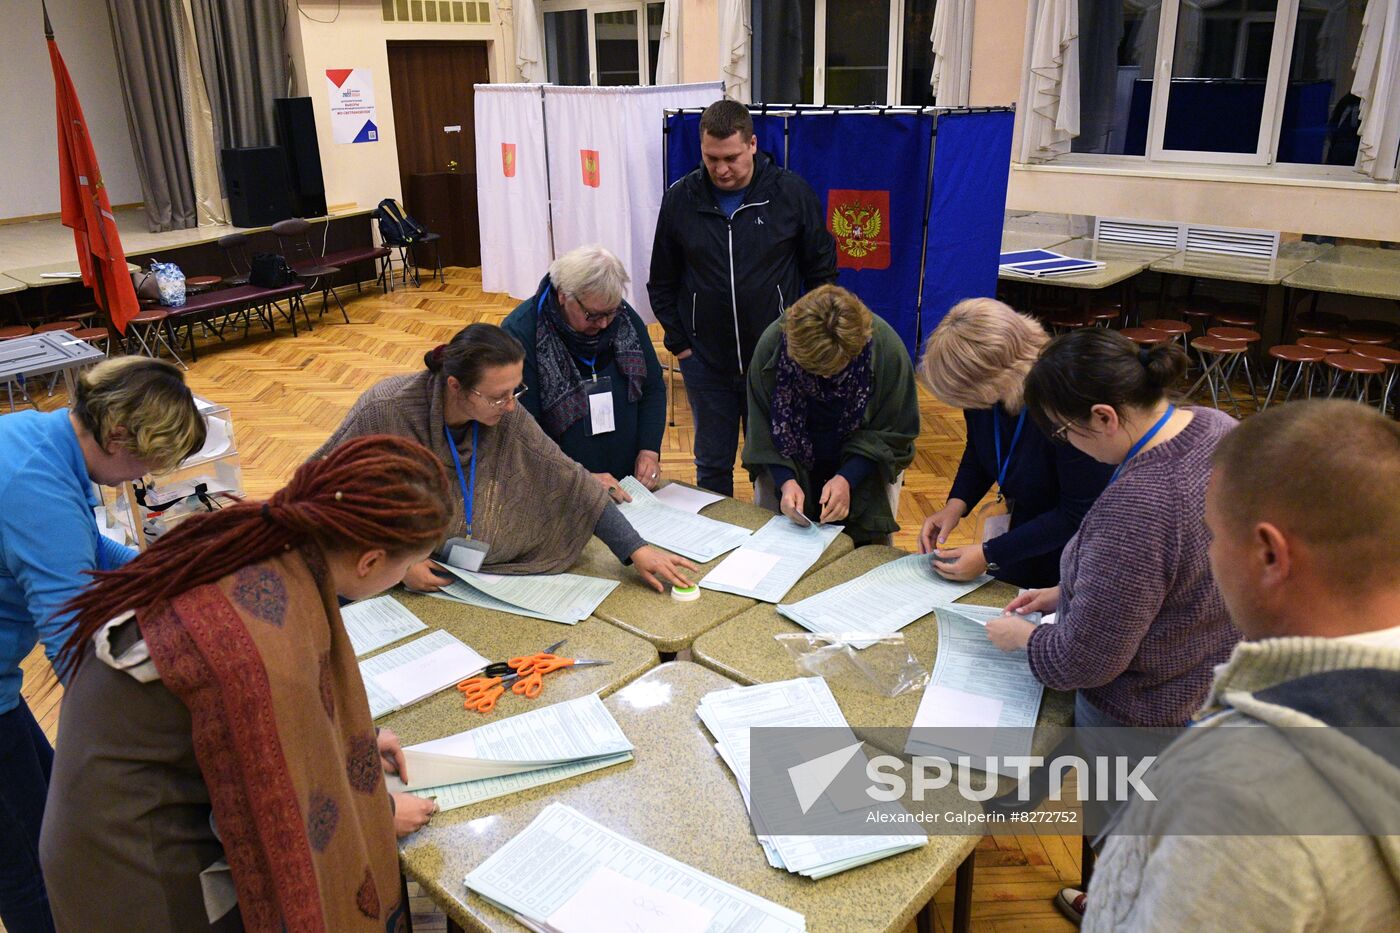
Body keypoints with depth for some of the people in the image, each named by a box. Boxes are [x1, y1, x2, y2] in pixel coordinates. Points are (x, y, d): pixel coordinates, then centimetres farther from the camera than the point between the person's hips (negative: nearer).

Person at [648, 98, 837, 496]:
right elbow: (662, 282, 7)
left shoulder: (792, 192, -7)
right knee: (712, 466, 14)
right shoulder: (681, 198, -3)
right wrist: (678, 342, 1)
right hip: (705, 363, 1)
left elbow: (822, 273, 2)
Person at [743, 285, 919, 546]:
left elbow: (894, 433, -15)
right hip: (789, 465, 1)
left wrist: (848, 478, -27)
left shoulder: (886, 348, -26)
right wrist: (785, 480, -27)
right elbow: (762, 430, -13)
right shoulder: (772, 344, -24)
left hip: (860, 466, 0)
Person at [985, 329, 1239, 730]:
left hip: (1155, 708, -9)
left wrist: (1023, 636, -8)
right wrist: (1067, 591, 10)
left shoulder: (1136, 508, -37)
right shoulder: (1214, 424, -8)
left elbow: (1085, 660, -26)